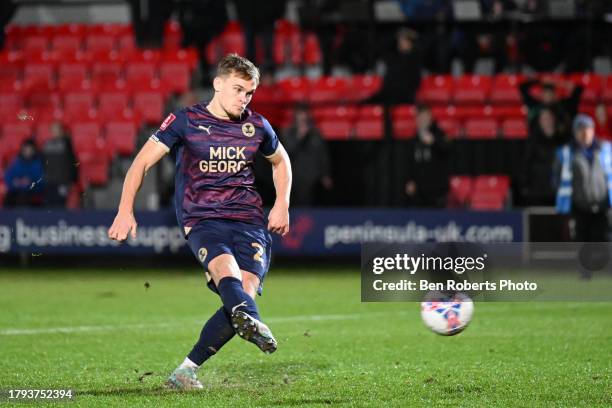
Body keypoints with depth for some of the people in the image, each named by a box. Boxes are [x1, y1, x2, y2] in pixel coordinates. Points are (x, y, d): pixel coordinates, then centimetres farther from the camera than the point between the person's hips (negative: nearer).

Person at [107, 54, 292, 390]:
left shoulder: (257, 126, 11)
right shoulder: (186, 121, 1)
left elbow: (281, 161, 30)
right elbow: (142, 162, 1)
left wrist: (282, 205, 17)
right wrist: (125, 210, -9)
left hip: (250, 220, 3)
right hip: (202, 220, -3)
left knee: (246, 289, -20)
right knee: (226, 267, -35)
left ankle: (187, 370, -10)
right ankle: (251, 322, -68)